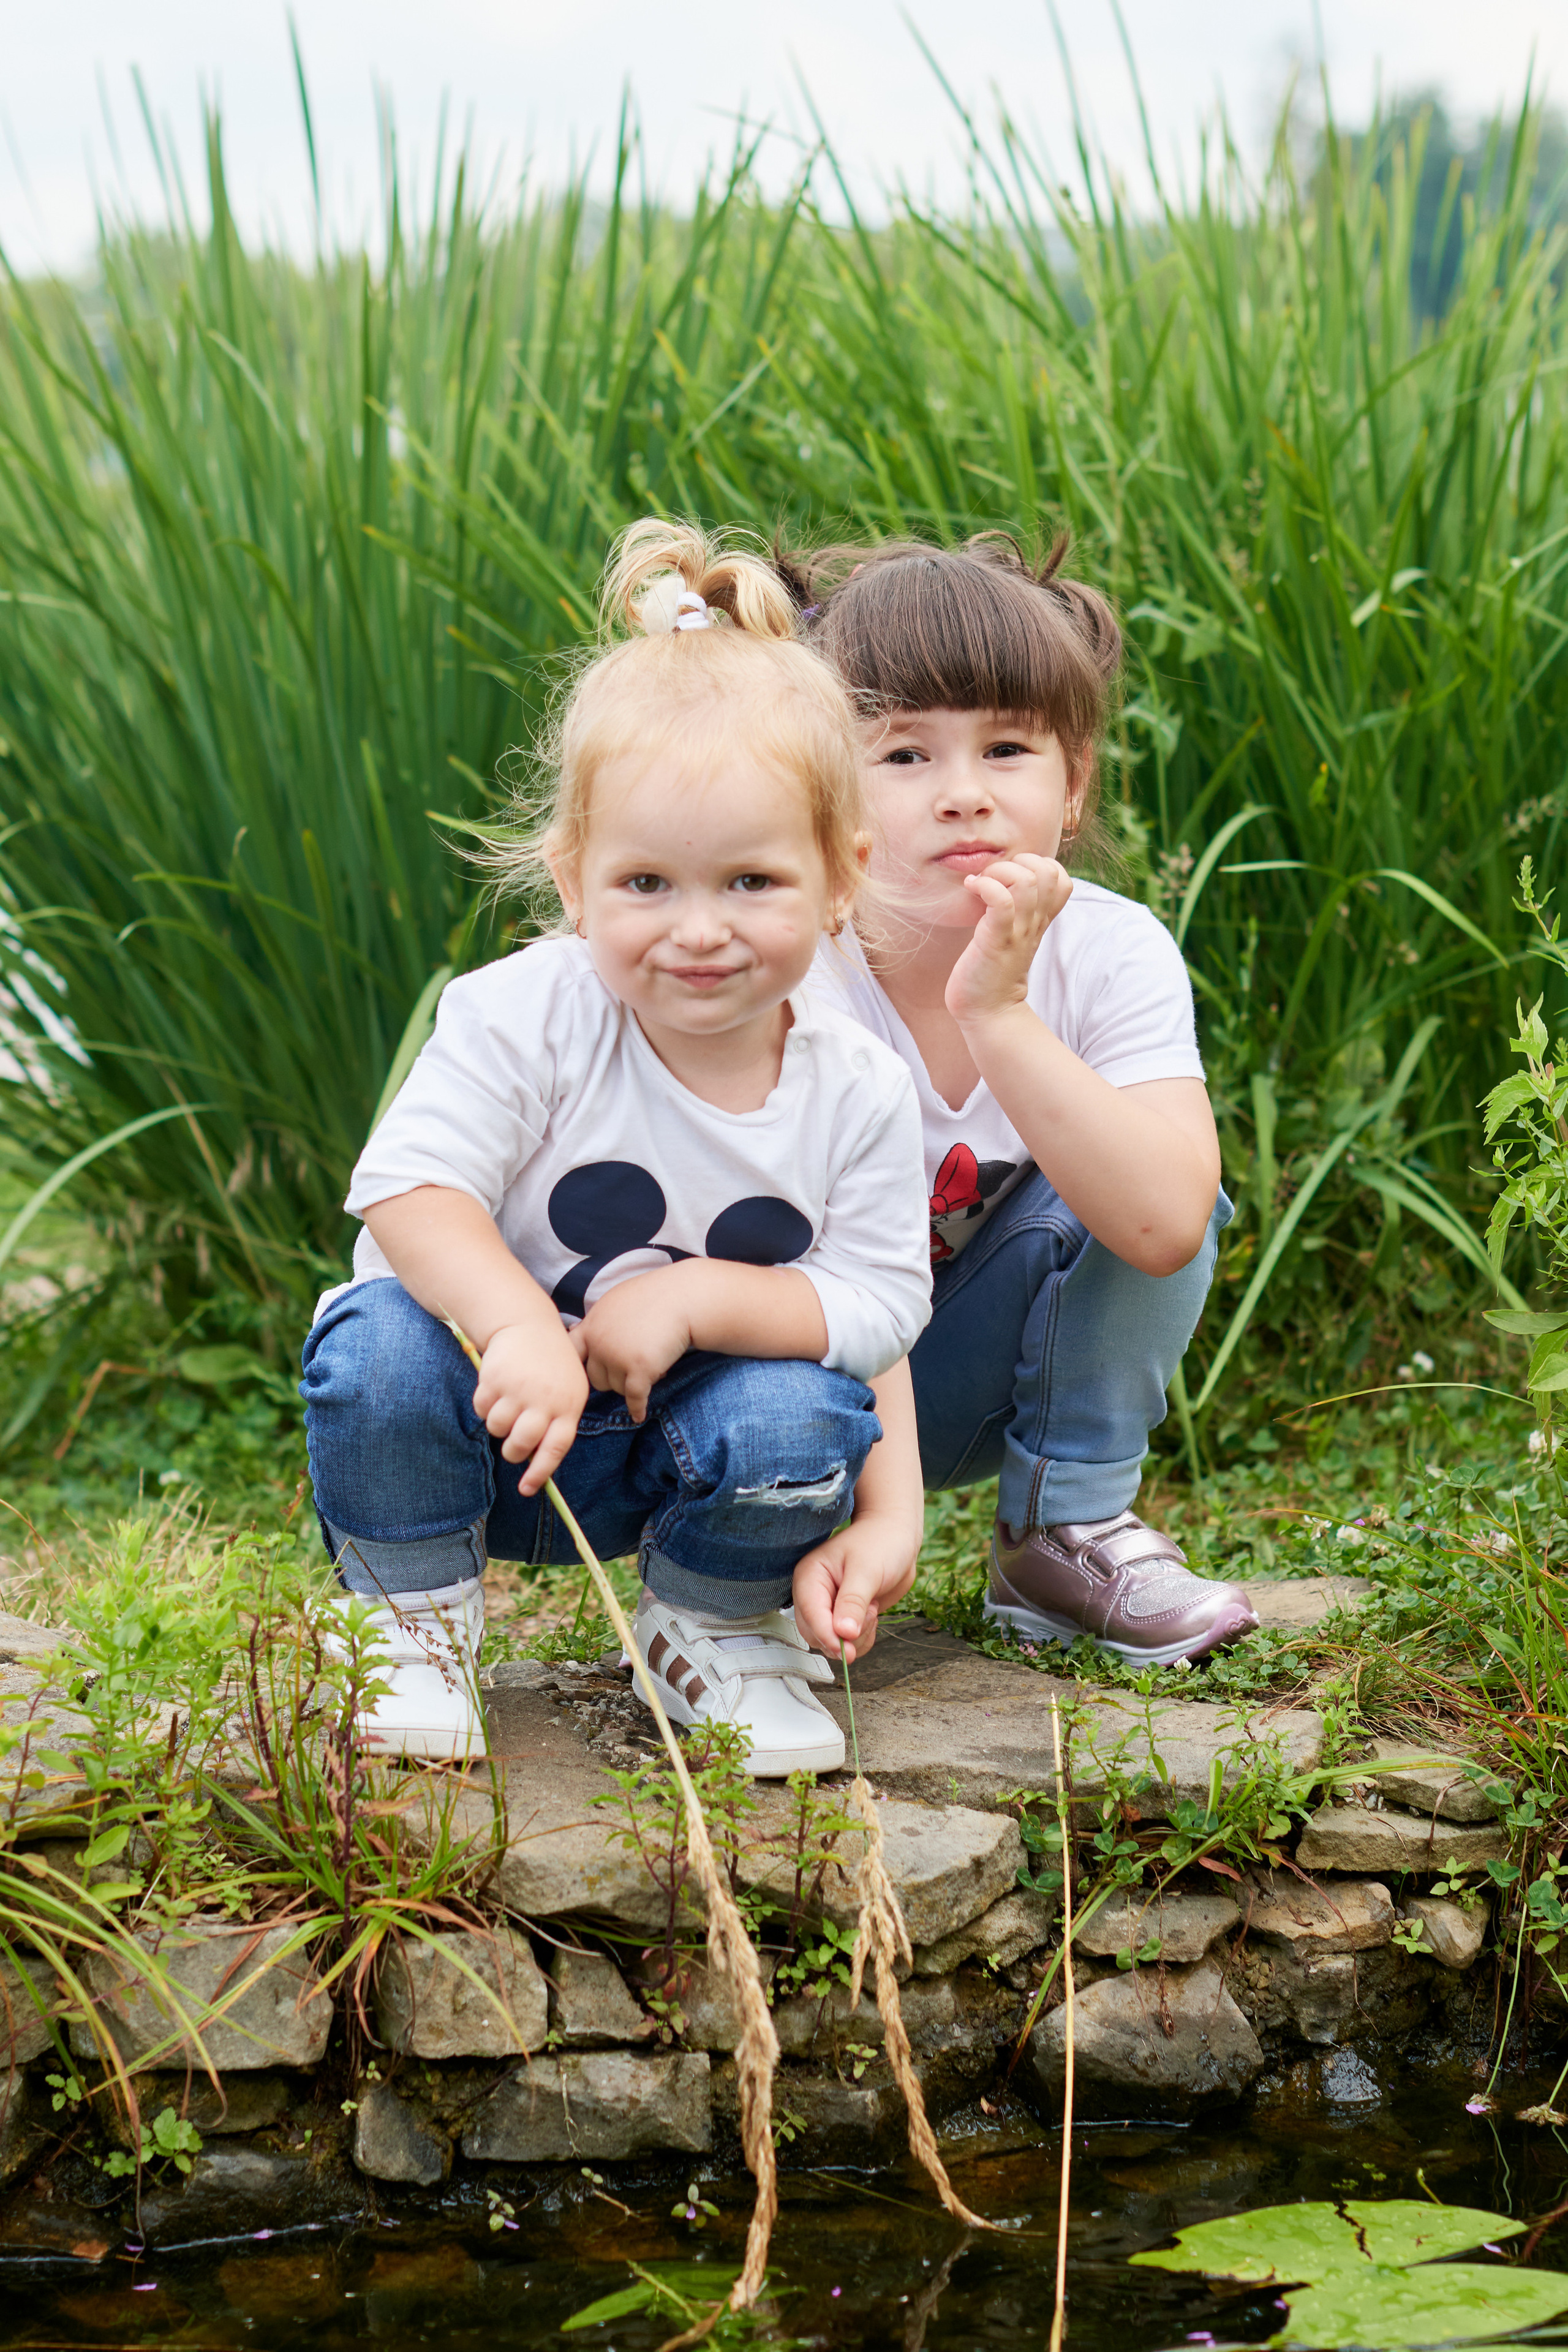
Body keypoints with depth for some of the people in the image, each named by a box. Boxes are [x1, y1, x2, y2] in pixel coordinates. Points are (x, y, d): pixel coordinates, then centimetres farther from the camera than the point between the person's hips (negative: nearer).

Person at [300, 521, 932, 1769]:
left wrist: (695, 1297, -27)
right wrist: (520, 1328, -40)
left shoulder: (857, 1090, -11)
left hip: (669, 1446, 2)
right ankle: (412, 1611, -3)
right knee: (381, 1343, -33)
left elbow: (876, 1311, -11)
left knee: (802, 1420, -28)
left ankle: (712, 1622, 7)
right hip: (494, 1402, -2)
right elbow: (410, 1188, -25)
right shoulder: (523, 1016, -19)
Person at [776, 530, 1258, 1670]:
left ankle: (1066, 1533, -7)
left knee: (1131, 1191, -24)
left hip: (971, 1380, 2)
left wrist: (998, 1014, -43)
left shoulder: (1115, 955, -20)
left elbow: (1166, 1227, -35)